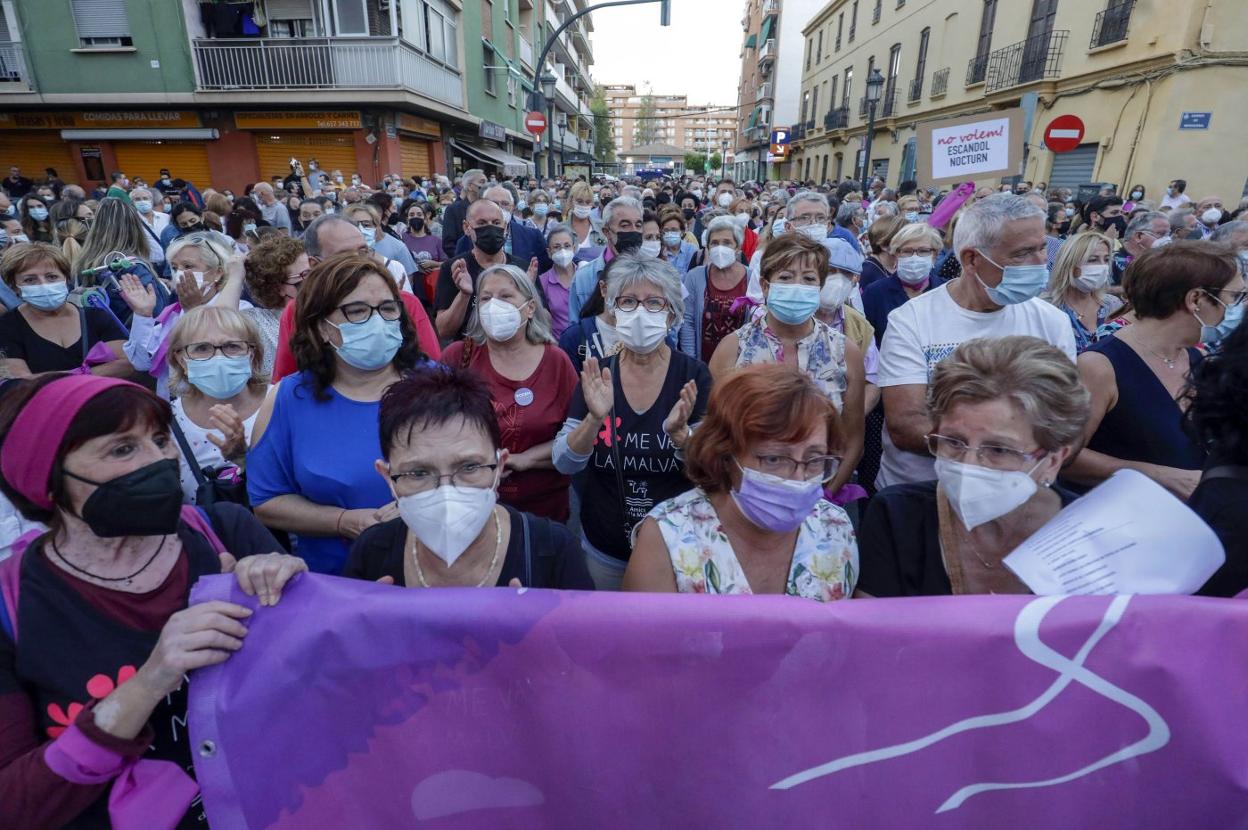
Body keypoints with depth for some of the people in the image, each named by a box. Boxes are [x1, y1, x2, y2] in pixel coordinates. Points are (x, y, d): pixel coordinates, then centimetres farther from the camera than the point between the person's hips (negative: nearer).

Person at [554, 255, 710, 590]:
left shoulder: (693, 374, -12)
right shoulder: (598, 374, -8)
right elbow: (564, 463, -12)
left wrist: (678, 432, -34)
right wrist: (596, 418, -30)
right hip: (604, 550, 2)